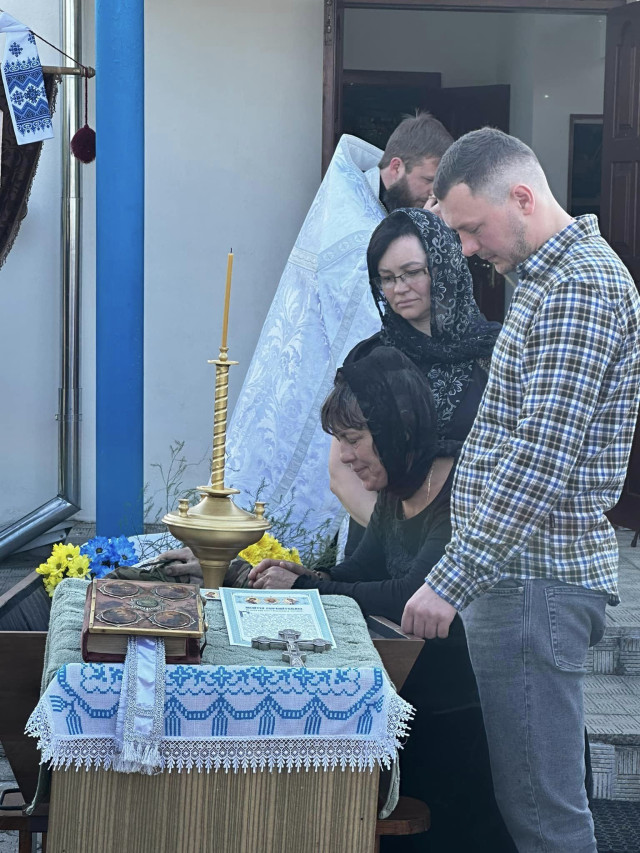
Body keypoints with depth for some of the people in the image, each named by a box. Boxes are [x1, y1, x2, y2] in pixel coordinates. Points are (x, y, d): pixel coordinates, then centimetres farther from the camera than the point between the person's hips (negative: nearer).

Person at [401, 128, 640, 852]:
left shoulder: (580, 287, -15)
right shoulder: (548, 277, 18)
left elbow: (542, 460, -23)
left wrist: (451, 581, -23)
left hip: (537, 584, -10)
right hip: (514, 574, 10)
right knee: (522, 790, 15)